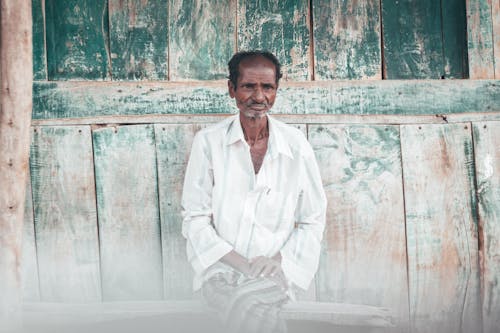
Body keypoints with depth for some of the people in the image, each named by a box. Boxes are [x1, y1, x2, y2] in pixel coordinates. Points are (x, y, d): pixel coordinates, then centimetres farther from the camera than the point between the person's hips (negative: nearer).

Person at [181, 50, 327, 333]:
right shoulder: (208, 142, -1)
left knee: (246, 301, -31)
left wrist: (277, 260, -10)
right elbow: (195, 220, -2)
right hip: (220, 269, -2)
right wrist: (242, 264, -15)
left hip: (274, 273, 2)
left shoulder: (297, 146, 3)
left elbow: (313, 222, 8)